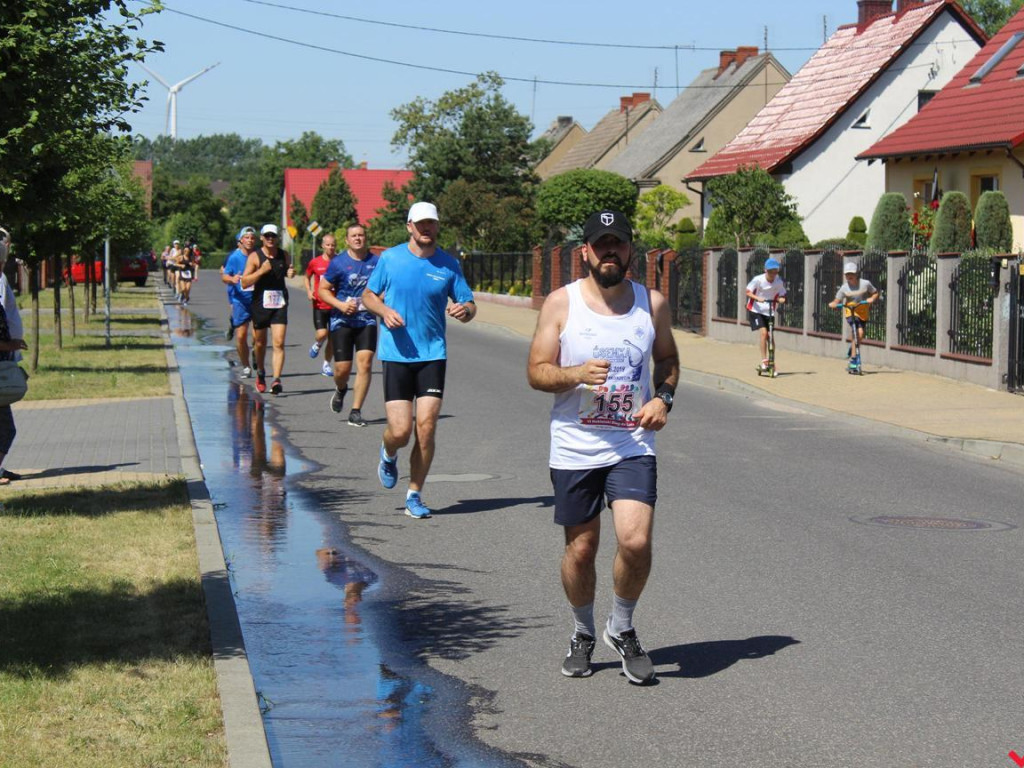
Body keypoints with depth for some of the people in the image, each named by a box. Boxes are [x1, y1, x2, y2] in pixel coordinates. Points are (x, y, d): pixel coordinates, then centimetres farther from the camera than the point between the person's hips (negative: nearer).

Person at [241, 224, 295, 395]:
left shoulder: (284, 255, 5)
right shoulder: (254, 257, -4)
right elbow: (244, 283, -8)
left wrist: (291, 273, 1)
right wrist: (261, 271, -20)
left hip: (279, 304, 1)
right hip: (260, 303, -1)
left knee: (279, 343, -12)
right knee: (260, 343, 13)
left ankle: (276, 380, -17)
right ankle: (260, 373, 38)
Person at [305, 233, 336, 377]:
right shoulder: (315, 262, 0)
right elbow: (307, 277, 17)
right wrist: (309, 291, 1)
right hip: (319, 305, -1)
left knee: (332, 338, 4)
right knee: (322, 334, -15)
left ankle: (326, 365, 20)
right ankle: (317, 345, 21)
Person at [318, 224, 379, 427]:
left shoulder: (376, 262, 4)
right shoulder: (338, 263, -2)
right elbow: (323, 290, 2)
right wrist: (340, 305, -13)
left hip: (367, 320, 1)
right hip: (342, 321, -1)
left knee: (365, 363, -12)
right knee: (343, 368, -2)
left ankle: (356, 411, -5)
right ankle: (340, 390, 35)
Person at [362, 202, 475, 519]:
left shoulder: (449, 265, 3)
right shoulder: (390, 258, 2)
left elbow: (469, 306, 7)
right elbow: (368, 295, 12)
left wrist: (464, 310, -17)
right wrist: (384, 310, -9)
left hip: (433, 354, 1)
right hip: (396, 354, -1)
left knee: (426, 428, -5)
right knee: (400, 431, -7)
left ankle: (414, 495, 11)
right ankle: (388, 455, 31)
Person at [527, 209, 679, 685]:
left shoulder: (653, 304, 4)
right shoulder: (561, 304, -3)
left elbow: (667, 359, 19)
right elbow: (536, 372, -2)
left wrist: (663, 397, 0)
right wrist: (577, 374, -22)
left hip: (633, 447, 1)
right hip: (574, 449, 0)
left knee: (636, 541, -15)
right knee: (580, 549, 8)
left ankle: (622, 629, 11)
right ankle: (583, 635, 32)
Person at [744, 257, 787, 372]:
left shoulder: (779, 282, -7)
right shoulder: (758, 280, -16)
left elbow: (781, 296, 2)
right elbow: (748, 292, -10)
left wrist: (782, 300, -21)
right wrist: (757, 298, -28)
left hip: (769, 312, 3)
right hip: (755, 310, -3)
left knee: (770, 336, 5)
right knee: (763, 332, -19)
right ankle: (764, 361, -16)